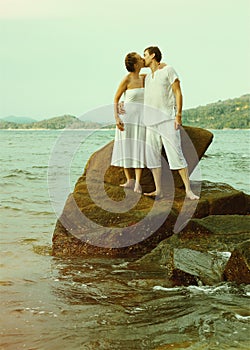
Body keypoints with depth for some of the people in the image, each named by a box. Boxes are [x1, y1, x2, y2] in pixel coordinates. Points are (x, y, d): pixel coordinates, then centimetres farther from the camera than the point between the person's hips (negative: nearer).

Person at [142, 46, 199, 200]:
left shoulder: (168, 70, 1)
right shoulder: (148, 77, 20)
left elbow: (178, 93, -5)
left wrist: (178, 115, -13)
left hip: (167, 120, -7)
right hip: (152, 122, 7)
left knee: (176, 155, -11)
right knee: (152, 157, 1)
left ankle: (189, 190, -9)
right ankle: (159, 191, 5)